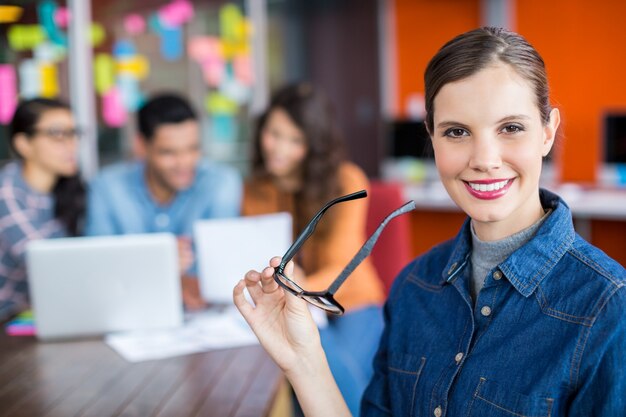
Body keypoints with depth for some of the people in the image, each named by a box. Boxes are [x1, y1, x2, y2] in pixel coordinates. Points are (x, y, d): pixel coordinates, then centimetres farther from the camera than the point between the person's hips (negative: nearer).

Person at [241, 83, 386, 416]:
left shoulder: (346, 182, -6)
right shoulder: (253, 191, 4)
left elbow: (342, 267, -15)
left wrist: (303, 291, -37)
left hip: (350, 307, -1)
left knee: (342, 366, -33)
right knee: (334, 365, -31)